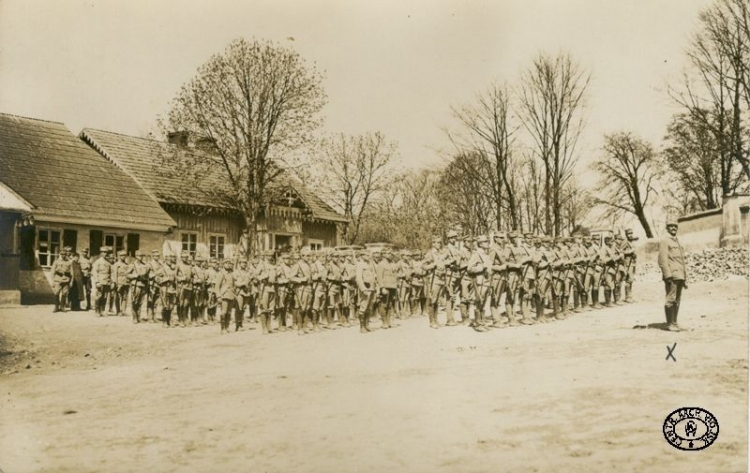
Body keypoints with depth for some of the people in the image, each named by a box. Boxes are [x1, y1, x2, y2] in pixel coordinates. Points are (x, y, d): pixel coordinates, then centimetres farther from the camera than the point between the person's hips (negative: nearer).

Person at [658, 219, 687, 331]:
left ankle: (674, 323, 15)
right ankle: (669, 324, -4)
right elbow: (663, 260, -13)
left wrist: (685, 278, 17)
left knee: (677, 300, 10)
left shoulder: (677, 241, 20)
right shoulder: (664, 241, -5)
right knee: (671, 300, -8)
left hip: (680, 276, 8)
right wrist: (668, 276, -20)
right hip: (672, 276, -8)